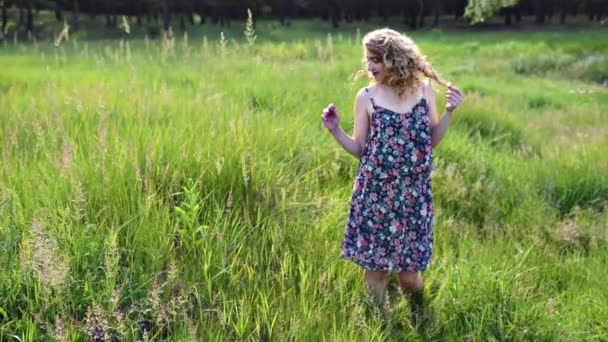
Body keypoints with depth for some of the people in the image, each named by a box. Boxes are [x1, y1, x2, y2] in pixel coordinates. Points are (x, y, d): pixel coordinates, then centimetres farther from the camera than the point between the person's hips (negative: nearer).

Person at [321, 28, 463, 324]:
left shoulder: (423, 89, 1)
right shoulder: (366, 97, -4)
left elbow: (431, 141, 8)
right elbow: (360, 150, 1)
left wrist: (449, 111, -4)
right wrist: (335, 131, -13)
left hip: (413, 194, 1)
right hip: (375, 193, 0)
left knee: (409, 270, 8)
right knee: (375, 266, 8)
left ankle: (420, 322, 38)